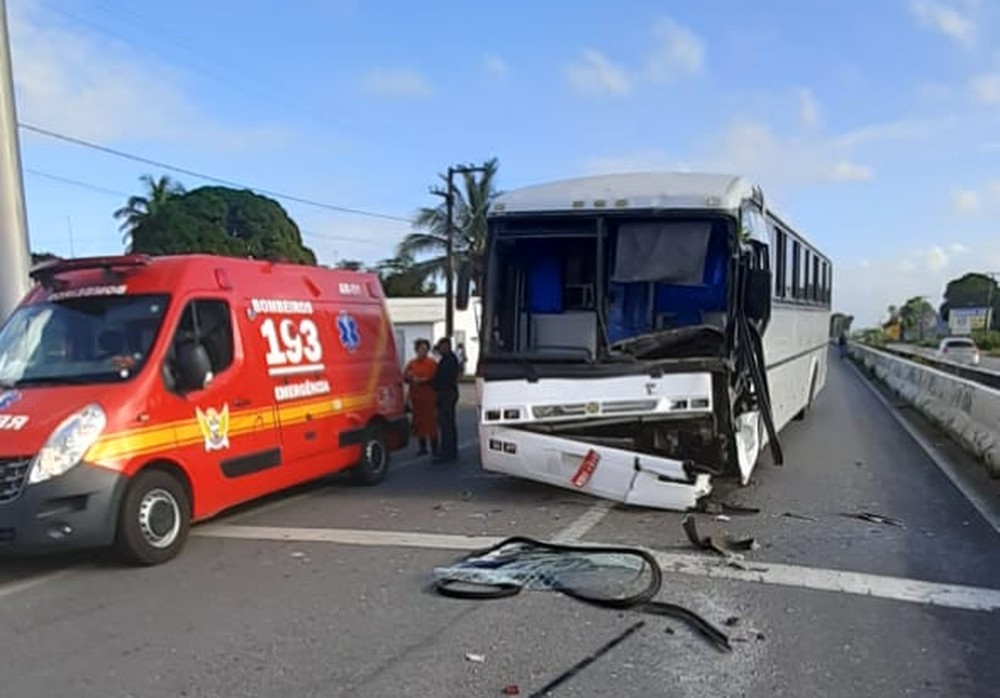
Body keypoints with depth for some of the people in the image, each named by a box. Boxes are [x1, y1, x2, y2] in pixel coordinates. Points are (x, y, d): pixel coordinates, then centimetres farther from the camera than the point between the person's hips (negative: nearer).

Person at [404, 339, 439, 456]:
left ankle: (434, 449, -1)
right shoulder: (411, 363, 12)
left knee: (431, 421, -6)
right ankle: (422, 448, 15)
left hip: (429, 397, -4)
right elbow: (405, 377, 12)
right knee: (418, 422, 6)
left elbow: (435, 379, -6)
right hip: (416, 397, 4)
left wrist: (423, 380, -18)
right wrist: (411, 378, -8)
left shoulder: (432, 363, 0)